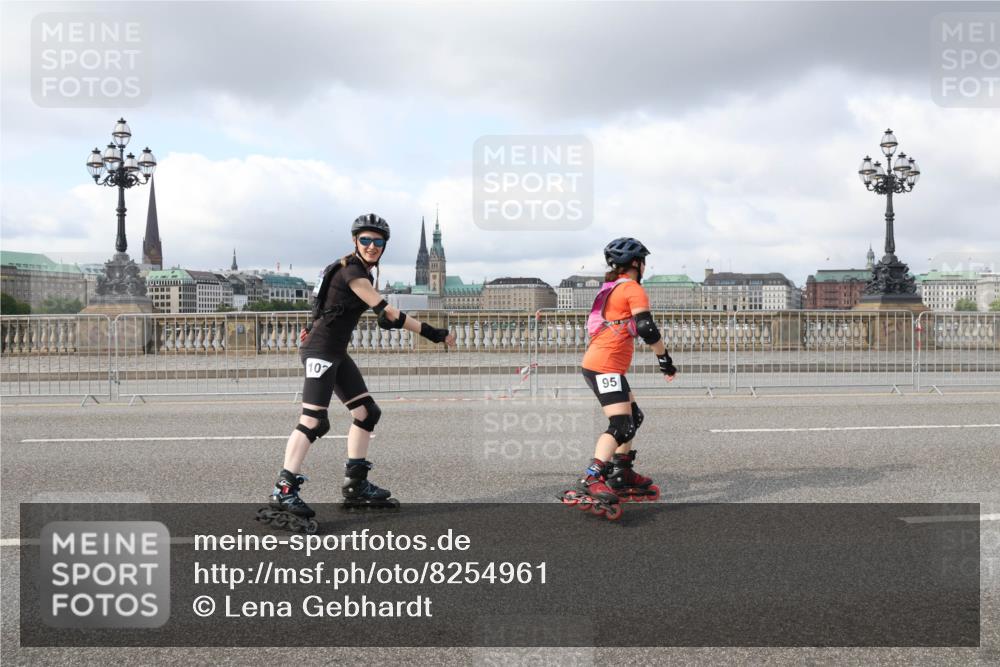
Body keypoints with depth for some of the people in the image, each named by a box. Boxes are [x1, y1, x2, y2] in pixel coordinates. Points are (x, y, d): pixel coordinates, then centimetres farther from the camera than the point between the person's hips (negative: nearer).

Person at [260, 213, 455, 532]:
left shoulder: (363, 271, 12)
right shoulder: (351, 271, -17)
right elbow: (386, 312, -24)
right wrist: (431, 332, -26)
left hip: (337, 353, 10)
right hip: (320, 351, -10)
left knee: (367, 412, 9)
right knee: (314, 421, -15)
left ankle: (356, 485, 17)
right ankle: (283, 492, -14)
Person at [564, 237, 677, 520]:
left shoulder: (610, 289, 22)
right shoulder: (633, 289, -7)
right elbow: (647, 330, -16)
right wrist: (666, 361, -6)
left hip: (597, 364, 10)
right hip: (605, 367, -10)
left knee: (633, 417, 21)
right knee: (620, 425, -19)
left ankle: (621, 475, 28)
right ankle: (590, 483, -31)